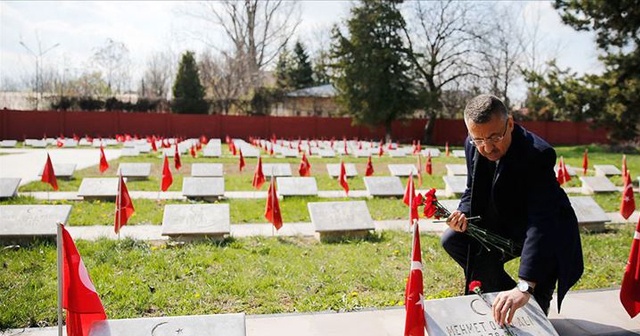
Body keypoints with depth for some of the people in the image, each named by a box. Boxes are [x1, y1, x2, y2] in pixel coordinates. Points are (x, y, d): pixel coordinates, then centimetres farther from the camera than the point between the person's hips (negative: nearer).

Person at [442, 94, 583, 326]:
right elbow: (473, 191, 3)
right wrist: (463, 214, -23)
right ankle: (502, 294, 10)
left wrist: (524, 287, -53)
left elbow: (541, 223, -44)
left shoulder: (537, 154, -35)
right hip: (504, 224, 6)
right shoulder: (473, 145, -14)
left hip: (548, 232, -6)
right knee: (452, 241, -3)